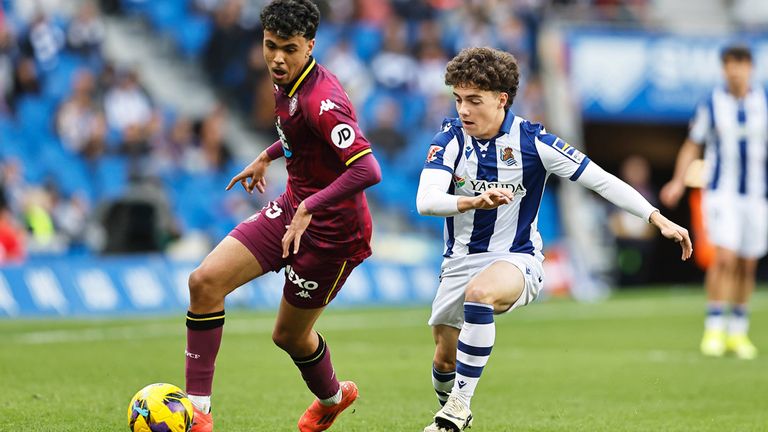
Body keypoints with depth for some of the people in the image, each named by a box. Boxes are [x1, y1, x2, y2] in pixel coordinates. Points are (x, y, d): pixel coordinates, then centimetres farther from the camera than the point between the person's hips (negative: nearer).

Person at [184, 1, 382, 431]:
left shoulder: (321, 101, -28)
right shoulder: (287, 83, 1)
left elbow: (368, 170, -38)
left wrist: (309, 208, -38)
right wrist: (267, 156, 27)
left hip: (333, 231, -8)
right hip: (292, 209, 8)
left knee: (289, 336, 8)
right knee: (205, 281, -9)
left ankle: (331, 396, 44)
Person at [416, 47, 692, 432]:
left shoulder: (531, 141, -13)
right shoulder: (450, 140, -10)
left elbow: (599, 180, -9)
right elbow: (425, 201, -24)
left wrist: (658, 219, -16)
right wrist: (473, 202, -43)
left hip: (516, 258, -3)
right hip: (461, 258, 3)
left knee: (480, 292, -36)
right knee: (445, 358, 7)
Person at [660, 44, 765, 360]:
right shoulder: (712, 104, -2)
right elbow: (692, 145, 6)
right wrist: (678, 182, -6)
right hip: (721, 192, -3)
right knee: (725, 258, -17)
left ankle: (738, 333, 17)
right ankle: (714, 329, -10)